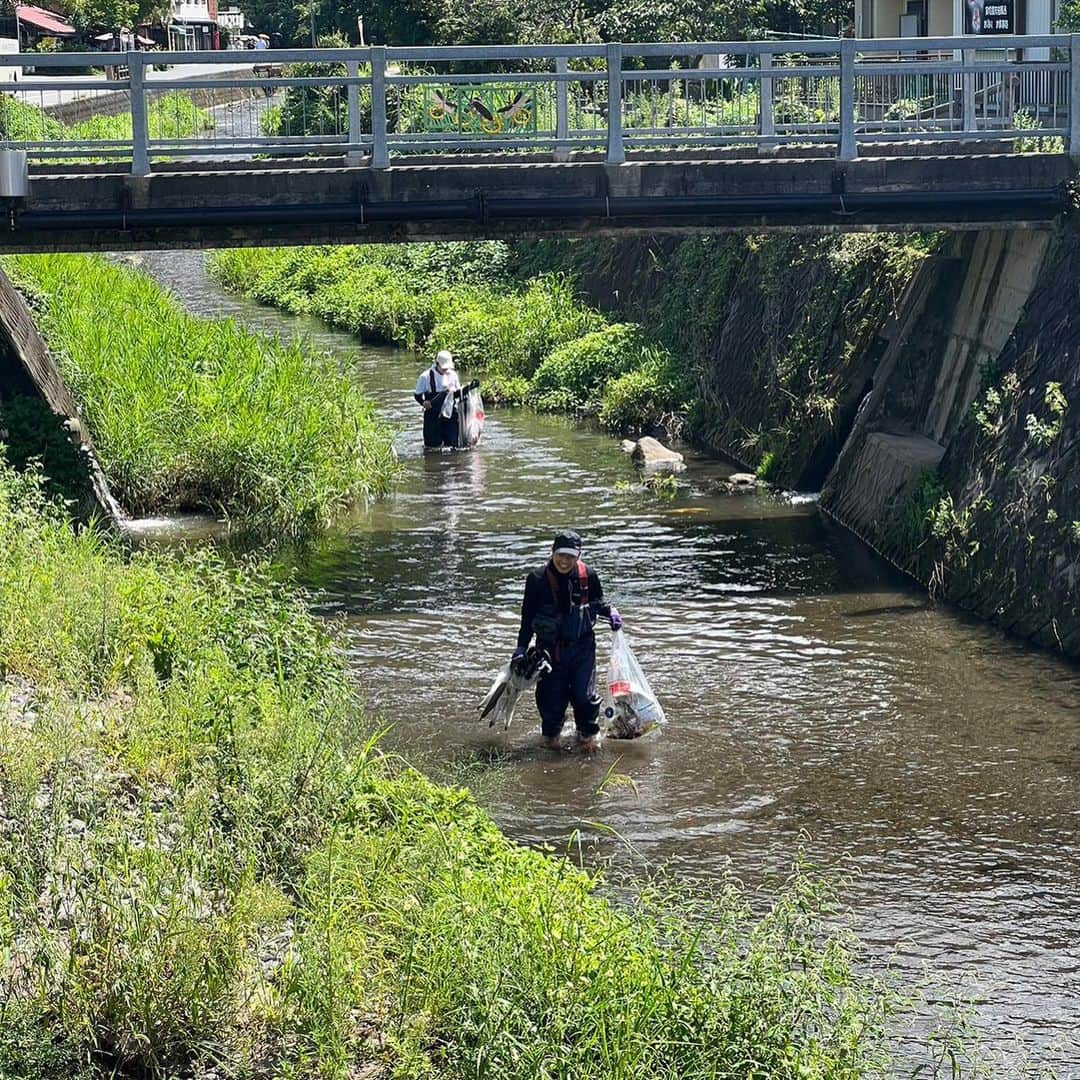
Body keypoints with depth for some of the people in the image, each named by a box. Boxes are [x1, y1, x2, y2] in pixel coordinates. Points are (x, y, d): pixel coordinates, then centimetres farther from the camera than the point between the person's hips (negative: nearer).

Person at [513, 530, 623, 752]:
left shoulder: (587, 576, -4)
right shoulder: (538, 580, -6)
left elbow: (597, 602, 17)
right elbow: (528, 617, 2)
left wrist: (610, 613, -2)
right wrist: (521, 648, 0)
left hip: (582, 645, 0)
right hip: (550, 647, 0)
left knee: (584, 694, -5)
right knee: (551, 696, 2)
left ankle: (588, 734, 20)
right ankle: (551, 735, 29)